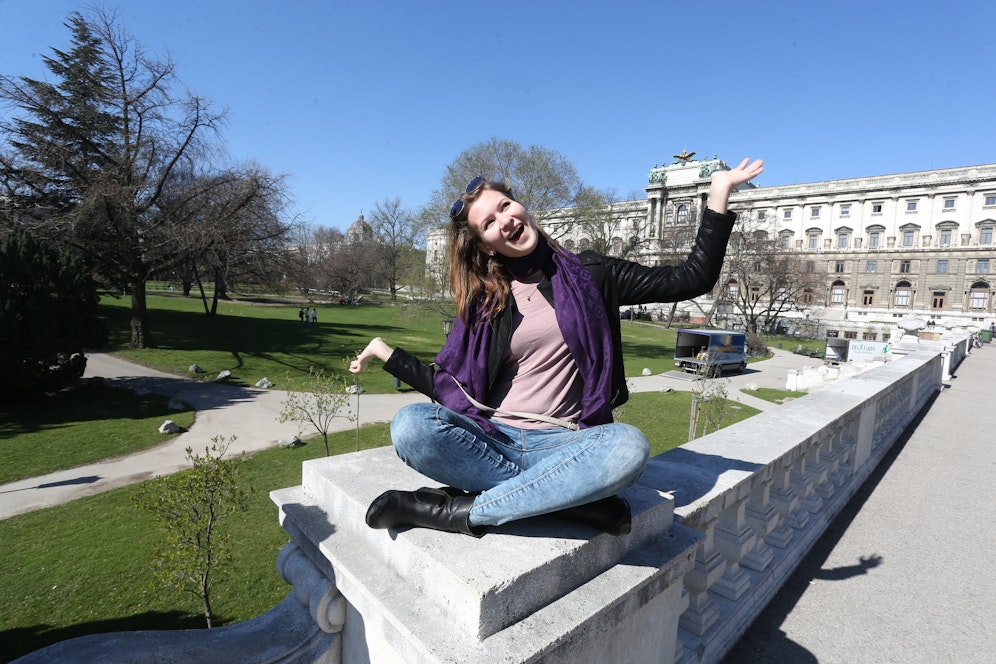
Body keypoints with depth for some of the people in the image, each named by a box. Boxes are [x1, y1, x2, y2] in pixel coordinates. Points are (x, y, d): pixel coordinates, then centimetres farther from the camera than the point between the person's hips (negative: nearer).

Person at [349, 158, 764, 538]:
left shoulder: (587, 275, 5)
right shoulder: (482, 303, 8)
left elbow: (692, 279, 3)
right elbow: (451, 388, 10)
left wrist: (719, 194, 0)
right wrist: (385, 352, 9)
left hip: (561, 442, -1)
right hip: (491, 439, 2)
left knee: (628, 446, -34)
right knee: (410, 426, -28)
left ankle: (463, 510, -23)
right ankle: (575, 500, -22)